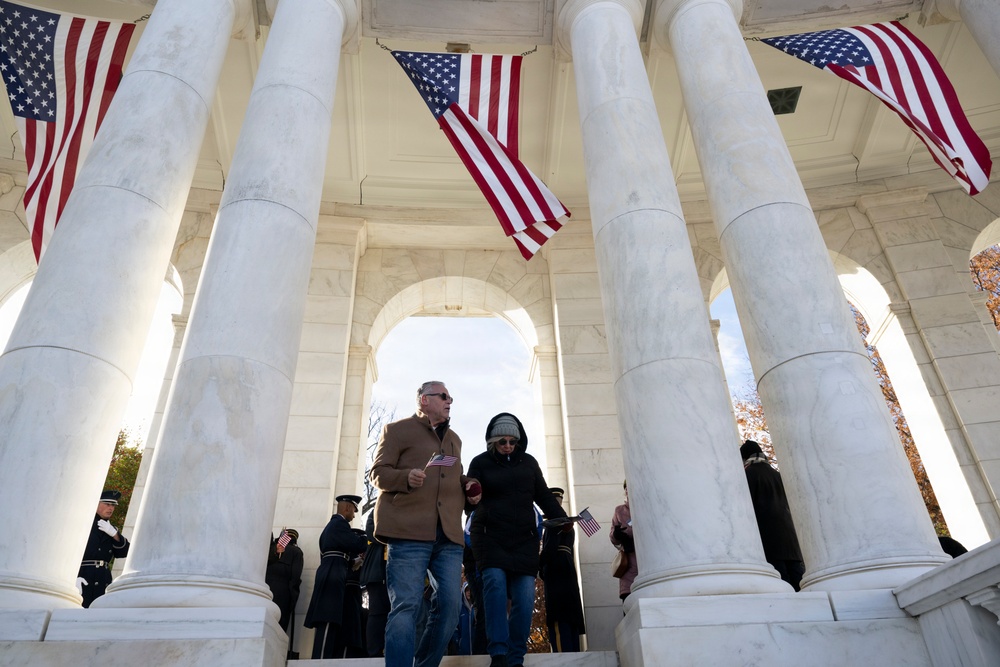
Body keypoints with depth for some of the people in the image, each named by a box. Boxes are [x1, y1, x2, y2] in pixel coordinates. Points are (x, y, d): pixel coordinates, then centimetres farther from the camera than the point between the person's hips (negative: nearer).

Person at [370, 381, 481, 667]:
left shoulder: (454, 439, 26)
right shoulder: (396, 430, 7)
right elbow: (378, 472, 1)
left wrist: (470, 487, 11)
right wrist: (406, 478, -19)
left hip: (449, 535, 6)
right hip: (409, 530, -6)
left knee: (449, 607, 2)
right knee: (406, 606, -10)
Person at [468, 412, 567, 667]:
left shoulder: (528, 462, 10)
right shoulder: (480, 463, 3)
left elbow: (544, 496, 12)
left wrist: (562, 519, -5)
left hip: (523, 539, 3)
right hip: (491, 537, -2)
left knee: (525, 596, -6)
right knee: (495, 582, -22)